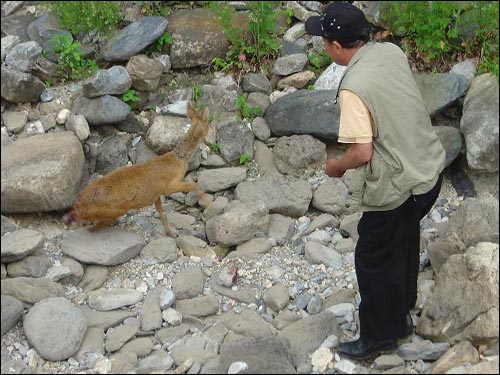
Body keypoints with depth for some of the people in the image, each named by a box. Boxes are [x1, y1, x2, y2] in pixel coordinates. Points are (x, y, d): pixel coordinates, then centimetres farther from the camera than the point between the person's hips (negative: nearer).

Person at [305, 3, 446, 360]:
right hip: (430, 169, 9)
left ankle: (379, 336, 30)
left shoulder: (354, 88, -27)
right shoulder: (391, 51, -2)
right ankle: (401, 313, 48)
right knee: (403, 245, 27)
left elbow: (362, 153, -28)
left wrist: (336, 166, -9)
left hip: (398, 188, -8)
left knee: (374, 260, 12)